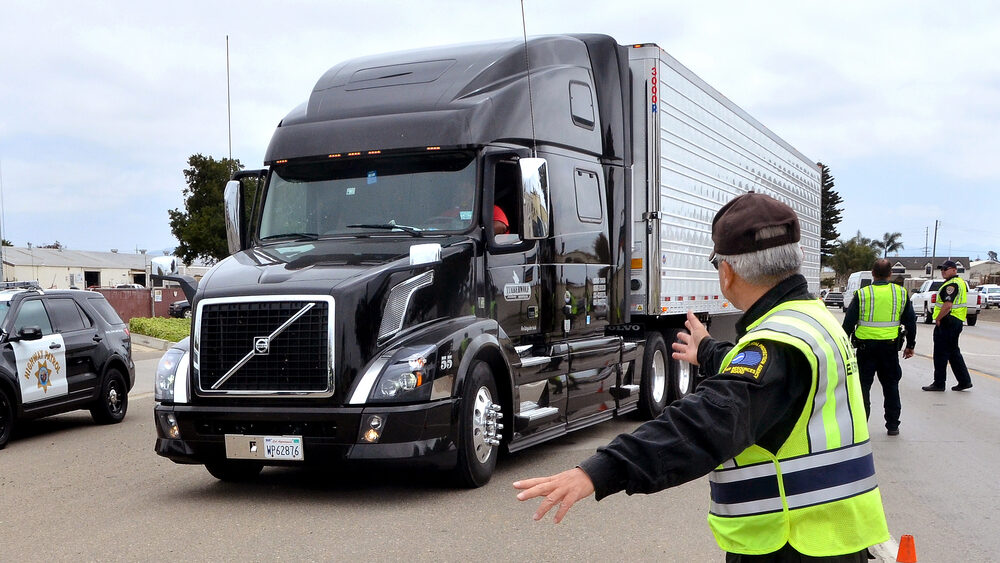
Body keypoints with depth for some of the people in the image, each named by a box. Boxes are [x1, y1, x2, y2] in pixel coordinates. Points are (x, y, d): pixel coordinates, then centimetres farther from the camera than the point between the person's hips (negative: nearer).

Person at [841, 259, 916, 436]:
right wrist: (910, 345, 19)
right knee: (891, 385, 13)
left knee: (863, 386, 5)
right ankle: (893, 425, 18)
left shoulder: (862, 294, -5)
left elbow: (848, 323, -4)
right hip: (890, 347, 2)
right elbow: (910, 321, 10)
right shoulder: (901, 293, 3)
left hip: (866, 346, -2)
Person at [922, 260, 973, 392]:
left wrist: (938, 319, -16)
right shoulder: (961, 282, 16)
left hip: (947, 322, -11)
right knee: (953, 352, 17)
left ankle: (939, 383, 1)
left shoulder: (951, 285, -17)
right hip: (957, 321, 11)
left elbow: (947, 305, -26)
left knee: (940, 353, -3)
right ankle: (965, 381, 17)